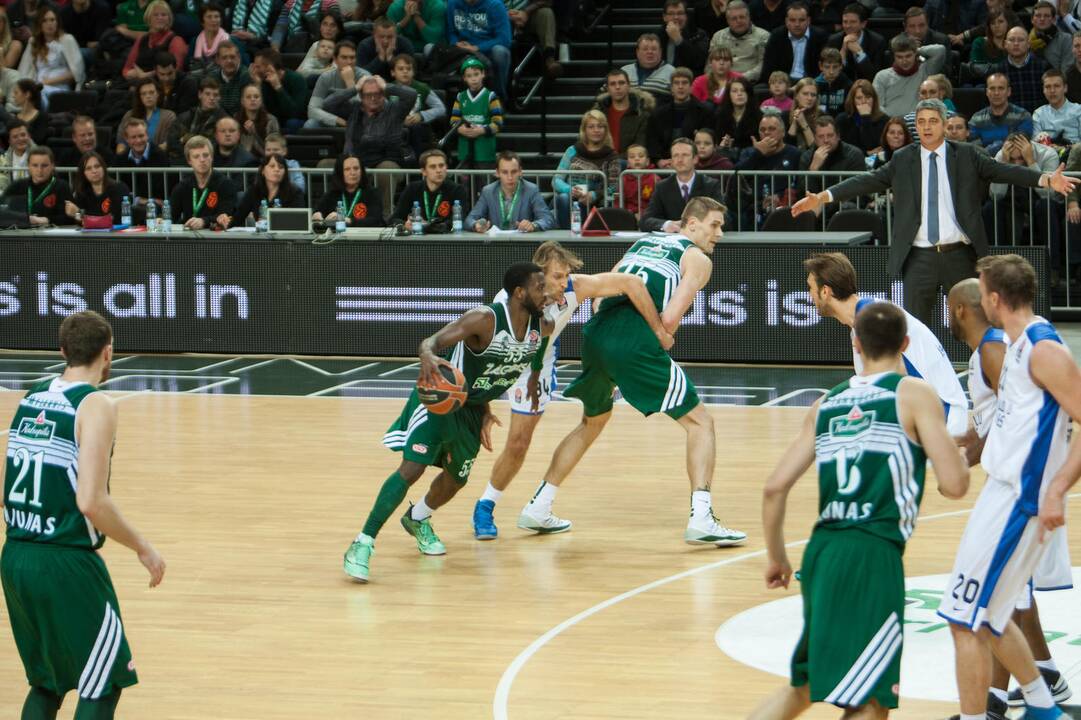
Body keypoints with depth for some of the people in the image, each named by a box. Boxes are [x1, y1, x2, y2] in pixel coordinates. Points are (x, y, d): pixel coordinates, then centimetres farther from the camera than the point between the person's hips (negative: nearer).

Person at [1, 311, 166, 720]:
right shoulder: (95, 406, -12)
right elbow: (91, 502, -21)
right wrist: (142, 548, -8)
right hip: (65, 564, -7)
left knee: (46, 682, 20)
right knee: (104, 686, 4)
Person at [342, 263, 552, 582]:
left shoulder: (540, 328, -7)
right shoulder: (485, 319, -28)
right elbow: (431, 342, -33)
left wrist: (485, 411, 12)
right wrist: (428, 358, -56)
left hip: (472, 410, 7)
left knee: (456, 478, 20)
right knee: (411, 468, -20)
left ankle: (417, 520, 50)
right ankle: (363, 544, -18)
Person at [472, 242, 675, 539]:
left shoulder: (574, 288, -31)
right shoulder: (509, 300, -39)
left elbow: (631, 283, -27)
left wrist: (659, 330, -24)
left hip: (535, 364, 3)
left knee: (518, 446, 5)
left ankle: (484, 508, 23)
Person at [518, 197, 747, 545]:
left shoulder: (643, 243, 28)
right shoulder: (697, 259, 8)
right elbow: (670, 317, -5)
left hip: (596, 334, 7)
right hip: (635, 341, -7)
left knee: (593, 421, 30)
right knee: (699, 422, 4)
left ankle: (538, 508, 31)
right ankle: (701, 519, -12)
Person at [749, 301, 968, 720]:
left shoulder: (827, 404, 15)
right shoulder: (914, 394, 0)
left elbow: (775, 488, 12)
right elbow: (954, 485, -7)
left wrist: (776, 557, 26)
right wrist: (957, 460, 17)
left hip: (821, 552, 6)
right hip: (873, 557, -6)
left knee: (805, 686, 24)